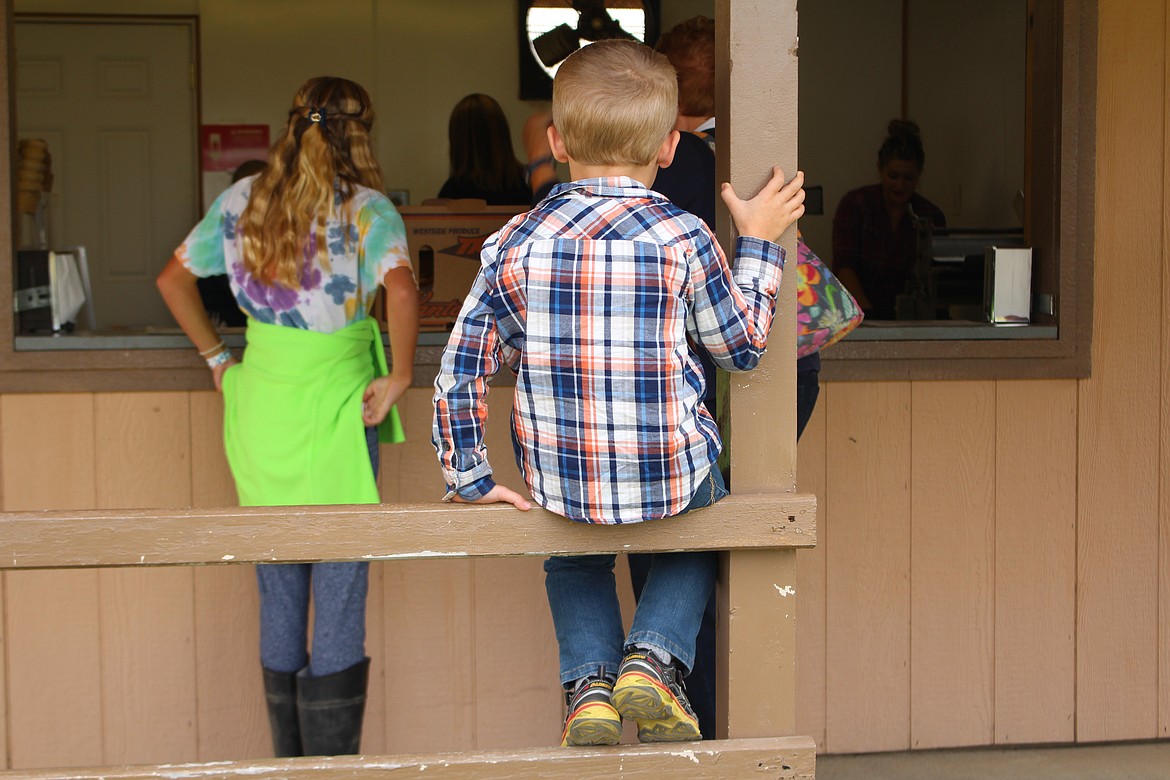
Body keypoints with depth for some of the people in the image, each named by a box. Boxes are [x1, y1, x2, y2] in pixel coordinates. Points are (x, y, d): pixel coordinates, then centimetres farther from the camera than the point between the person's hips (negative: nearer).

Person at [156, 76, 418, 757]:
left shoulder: (241, 201, 4)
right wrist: (400, 377, -17)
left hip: (261, 401, 5)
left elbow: (174, 279, 11)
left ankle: (288, 758, 25)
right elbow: (400, 289, -28)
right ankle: (332, 759, 9)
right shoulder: (366, 208, -11)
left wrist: (217, 356, 16)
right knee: (340, 598, 4)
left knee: (278, 596, 15)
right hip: (334, 408, -5)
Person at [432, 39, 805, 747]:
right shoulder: (685, 239, -11)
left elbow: (462, 369, -3)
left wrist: (469, 477, 8)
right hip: (674, 475, -1)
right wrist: (759, 242, 12)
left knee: (574, 558, 35)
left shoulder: (515, 246, -6)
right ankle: (654, 657, 10)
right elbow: (743, 345, 3)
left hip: (559, 480, 2)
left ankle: (589, 683, 14)